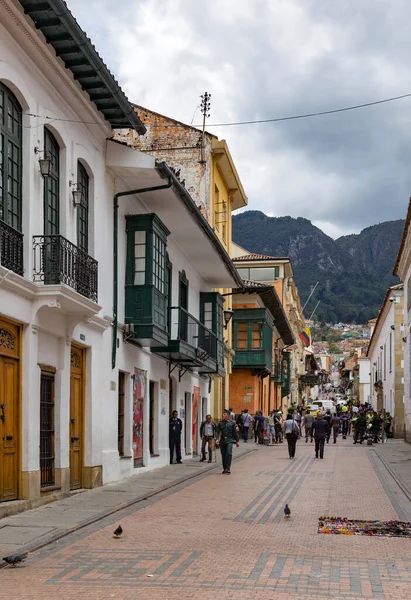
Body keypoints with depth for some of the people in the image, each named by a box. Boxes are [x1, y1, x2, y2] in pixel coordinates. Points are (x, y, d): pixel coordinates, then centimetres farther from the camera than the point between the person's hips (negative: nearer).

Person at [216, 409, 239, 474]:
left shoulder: (232, 423, 2)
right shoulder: (220, 423, 6)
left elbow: (235, 432, 7)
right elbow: (218, 431, 3)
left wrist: (237, 441, 9)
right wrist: (217, 439, -11)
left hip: (229, 440, -3)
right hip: (222, 440, 3)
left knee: (229, 453, -17)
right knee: (223, 455, 7)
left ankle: (228, 469, -17)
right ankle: (224, 469, 18)